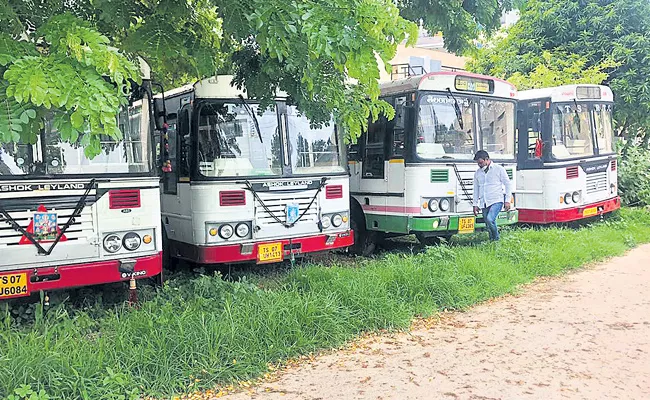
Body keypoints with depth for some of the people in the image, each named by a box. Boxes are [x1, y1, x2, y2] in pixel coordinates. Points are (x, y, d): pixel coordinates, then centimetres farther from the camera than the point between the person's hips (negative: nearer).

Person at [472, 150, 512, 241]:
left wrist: (507, 200, -3)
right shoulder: (477, 173, 15)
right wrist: (475, 204, 16)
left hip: (497, 201, -5)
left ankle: (496, 238, -6)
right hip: (484, 203, 5)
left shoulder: (499, 169, 2)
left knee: (489, 219, -25)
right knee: (488, 226, 2)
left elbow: (507, 184, 4)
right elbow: (476, 189, 21)